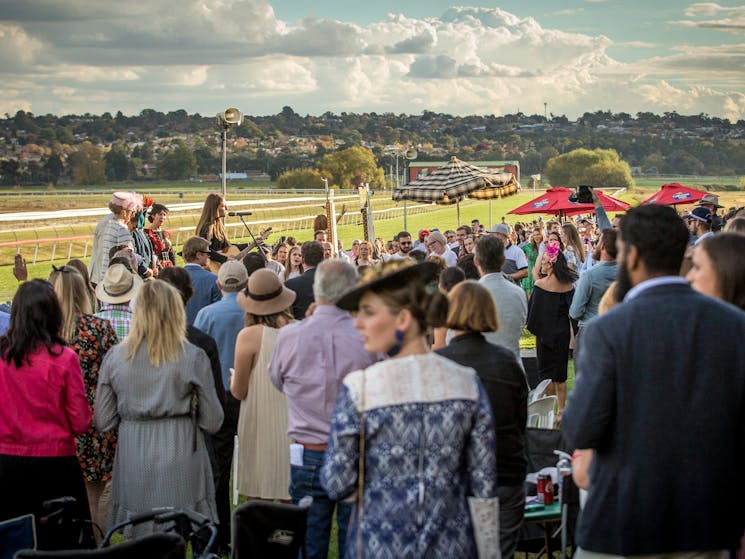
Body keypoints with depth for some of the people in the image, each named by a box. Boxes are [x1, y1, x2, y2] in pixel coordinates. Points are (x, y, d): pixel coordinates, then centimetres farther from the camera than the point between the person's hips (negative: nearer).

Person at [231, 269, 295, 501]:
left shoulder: (249, 336, -13)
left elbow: (238, 391, -5)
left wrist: (233, 379, 16)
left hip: (261, 427, -3)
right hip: (294, 428, 3)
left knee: (258, 498, 5)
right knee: (294, 507, 10)